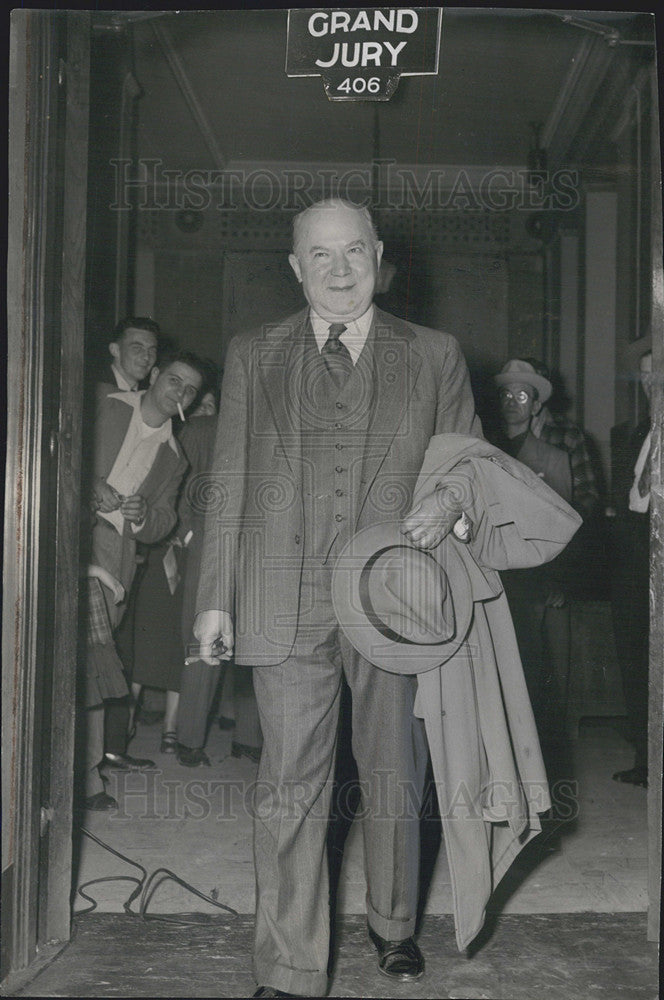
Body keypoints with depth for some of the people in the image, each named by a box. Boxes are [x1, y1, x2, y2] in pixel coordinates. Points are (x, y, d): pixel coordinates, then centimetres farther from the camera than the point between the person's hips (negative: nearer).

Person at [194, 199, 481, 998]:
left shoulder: (434, 357, 9)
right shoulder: (251, 358, 10)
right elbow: (229, 484, 8)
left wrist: (450, 503, -10)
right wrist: (216, 599, 3)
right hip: (285, 598, 0)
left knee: (393, 777, 13)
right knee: (289, 788, 0)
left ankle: (393, 925, 37)